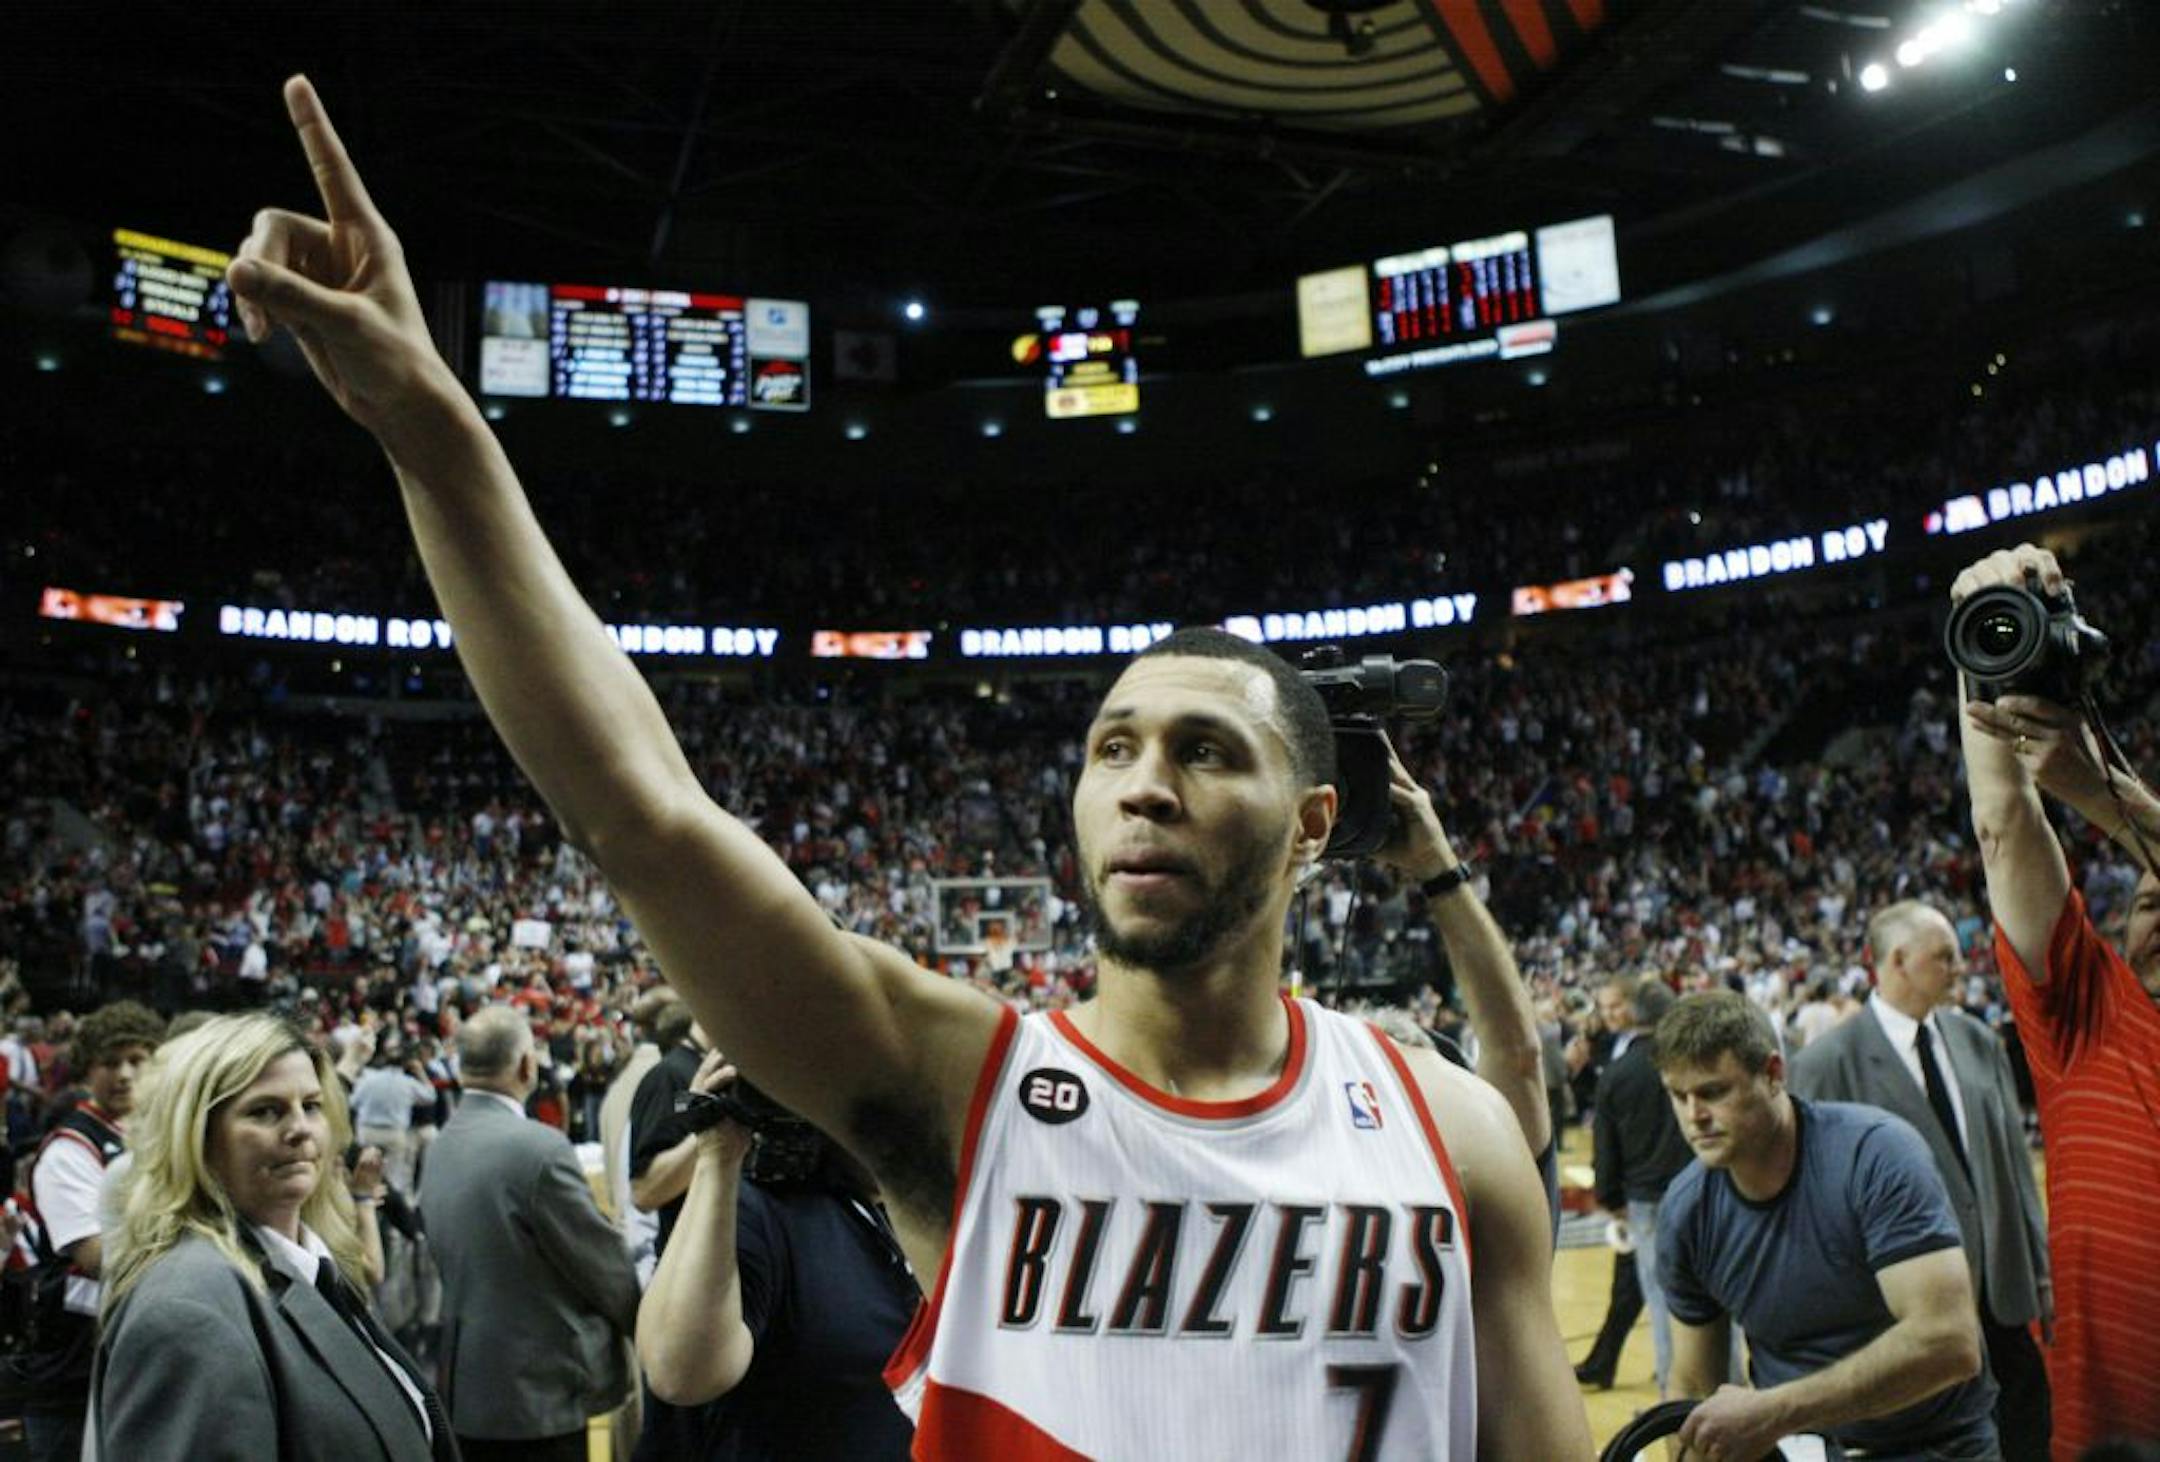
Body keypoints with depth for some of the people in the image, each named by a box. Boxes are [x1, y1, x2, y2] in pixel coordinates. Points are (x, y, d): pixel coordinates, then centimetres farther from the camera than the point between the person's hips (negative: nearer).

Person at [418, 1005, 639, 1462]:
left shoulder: (439, 1147, 3)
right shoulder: (539, 1148, -21)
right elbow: (606, 1267, -12)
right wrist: (649, 1324, 5)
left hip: (464, 1387, 8)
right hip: (537, 1393, -8)